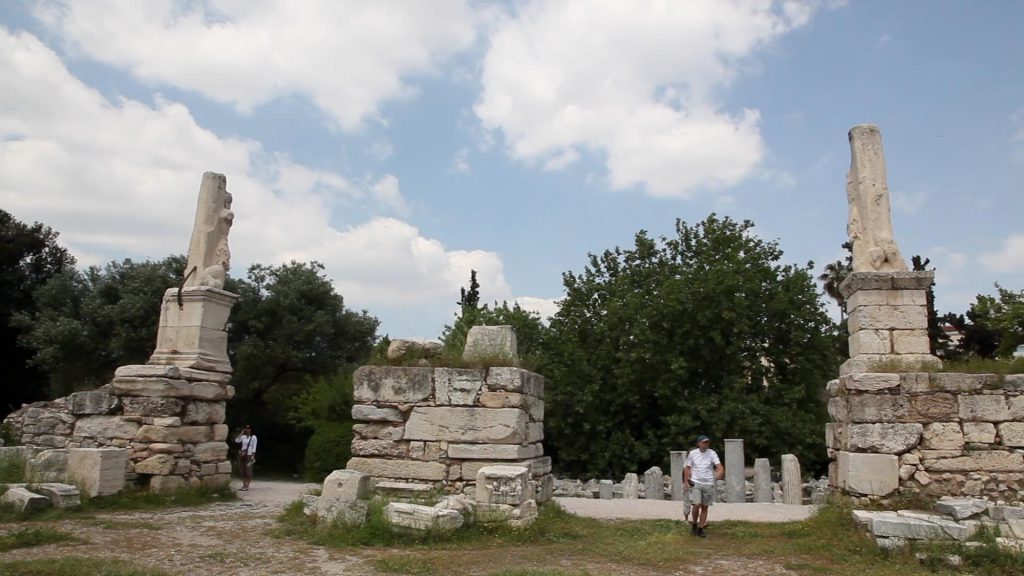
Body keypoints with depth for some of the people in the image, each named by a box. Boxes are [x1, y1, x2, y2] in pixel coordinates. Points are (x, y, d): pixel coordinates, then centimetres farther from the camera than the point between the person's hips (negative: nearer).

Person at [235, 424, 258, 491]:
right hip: (242, 455, 5)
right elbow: (236, 441, -6)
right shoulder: (243, 436, 11)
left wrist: (253, 456, -11)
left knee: (248, 470, -8)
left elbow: (254, 447, -5)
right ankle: (244, 485, 10)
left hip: (249, 455, -5)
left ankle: (247, 485, -5)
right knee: (242, 470, 4)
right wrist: (241, 433, -4)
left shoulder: (253, 437, -2)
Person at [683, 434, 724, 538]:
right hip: (695, 483, -1)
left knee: (705, 507, 5)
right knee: (697, 504, -14)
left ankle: (700, 529, 16)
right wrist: (686, 481, 0)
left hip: (708, 484, 2)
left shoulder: (712, 453, 0)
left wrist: (720, 473, -28)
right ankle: (694, 524, 10)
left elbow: (720, 467, -7)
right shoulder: (692, 453, 0)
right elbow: (687, 468, 7)